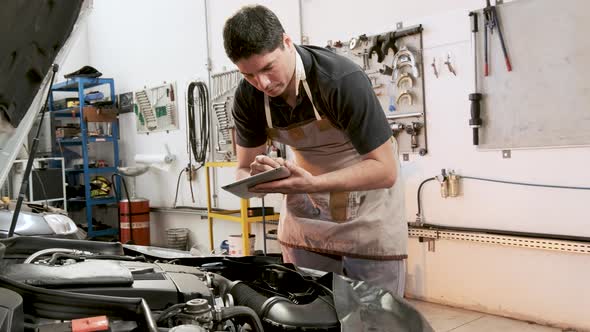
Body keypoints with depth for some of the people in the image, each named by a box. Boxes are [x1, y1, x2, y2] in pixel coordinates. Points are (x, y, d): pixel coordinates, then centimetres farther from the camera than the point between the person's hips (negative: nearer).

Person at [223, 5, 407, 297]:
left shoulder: (343, 80, -29)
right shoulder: (248, 98, -13)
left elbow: (385, 170, -27)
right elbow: (244, 169, -2)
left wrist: (312, 184, -41)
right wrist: (256, 179, -28)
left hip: (367, 210, -4)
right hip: (305, 213, 4)